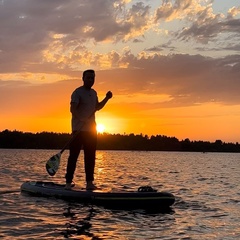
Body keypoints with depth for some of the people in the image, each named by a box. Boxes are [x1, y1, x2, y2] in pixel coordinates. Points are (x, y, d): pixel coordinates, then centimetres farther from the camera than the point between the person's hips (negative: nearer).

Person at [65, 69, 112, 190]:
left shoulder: (94, 93, 16)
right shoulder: (77, 92, -8)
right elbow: (72, 109, -19)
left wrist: (106, 98, 14)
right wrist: (82, 119, -34)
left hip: (91, 130, 7)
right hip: (79, 129, -7)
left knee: (90, 157, 8)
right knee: (73, 155, -5)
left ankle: (89, 182, 14)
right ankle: (68, 182, -2)